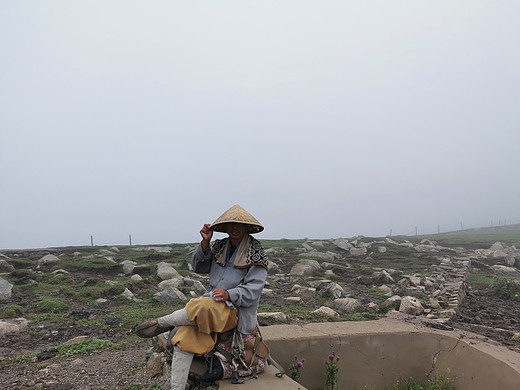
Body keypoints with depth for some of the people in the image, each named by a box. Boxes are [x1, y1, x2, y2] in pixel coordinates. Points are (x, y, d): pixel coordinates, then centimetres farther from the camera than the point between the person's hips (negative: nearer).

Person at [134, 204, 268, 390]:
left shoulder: (255, 253, -5)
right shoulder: (220, 246, 13)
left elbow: (253, 289, -11)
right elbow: (198, 267, 12)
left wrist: (229, 294, -27)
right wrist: (205, 243, -3)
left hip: (234, 309, -5)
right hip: (210, 304, 6)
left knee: (202, 306, -35)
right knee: (185, 337, -20)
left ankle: (161, 323, -10)